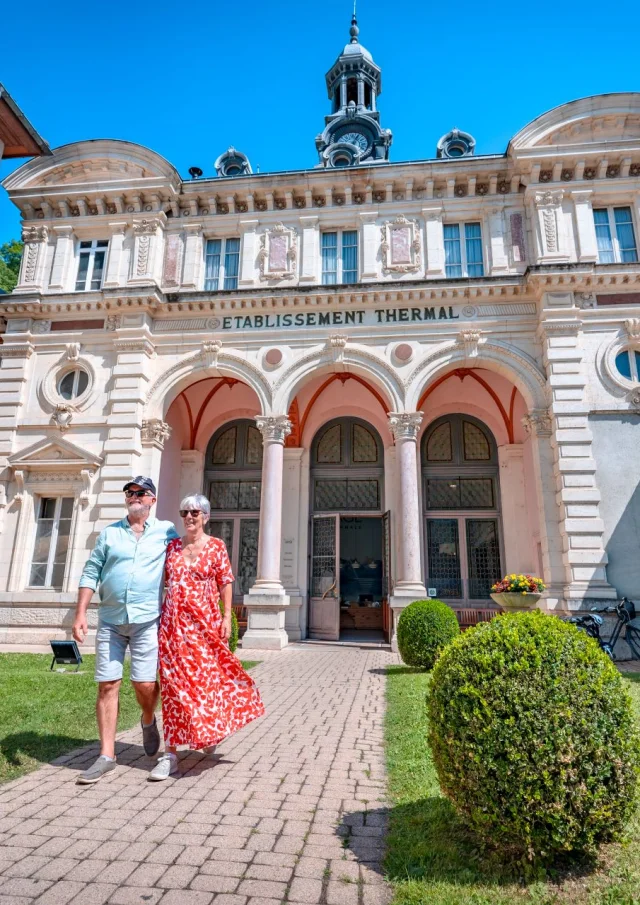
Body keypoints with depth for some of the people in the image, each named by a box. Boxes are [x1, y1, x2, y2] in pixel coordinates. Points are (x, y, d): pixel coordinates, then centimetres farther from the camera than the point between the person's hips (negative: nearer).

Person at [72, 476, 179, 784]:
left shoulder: (166, 531, 4)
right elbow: (91, 573, 8)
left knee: (145, 684, -3)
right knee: (107, 685, 4)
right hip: (110, 620, 2)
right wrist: (80, 614, 0)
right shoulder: (109, 533, 9)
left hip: (147, 620, -2)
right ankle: (107, 755, 16)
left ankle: (148, 721, 31)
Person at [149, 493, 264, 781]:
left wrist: (227, 617, -6)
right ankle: (170, 753, 9)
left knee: (207, 679, 6)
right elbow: (163, 581, 14)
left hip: (205, 624, -2)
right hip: (173, 624, 2)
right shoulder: (172, 546, 9)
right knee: (174, 684, 2)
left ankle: (209, 733, 34)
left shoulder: (216, 546, 1)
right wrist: (159, 616, 10)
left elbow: (225, 584, 0)